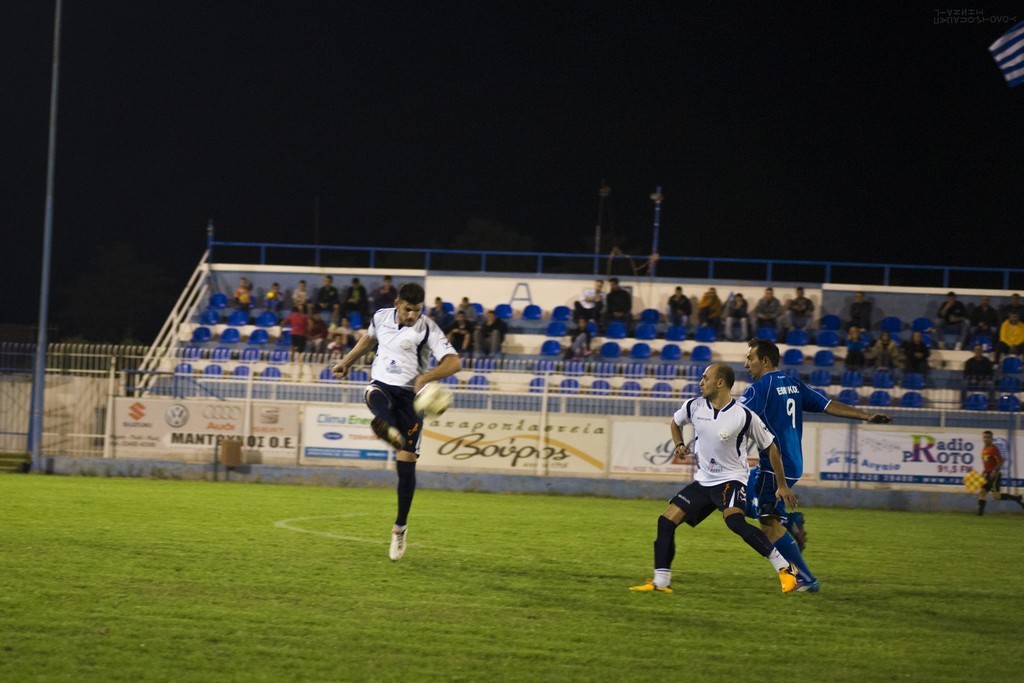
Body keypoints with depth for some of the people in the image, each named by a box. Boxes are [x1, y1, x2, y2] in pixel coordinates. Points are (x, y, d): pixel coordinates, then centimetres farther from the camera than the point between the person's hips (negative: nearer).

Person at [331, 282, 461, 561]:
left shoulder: (427, 329, -7)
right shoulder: (381, 317, 6)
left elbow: (454, 362, -16)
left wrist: (426, 377, -31)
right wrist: (347, 362, 37)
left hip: (410, 395, -2)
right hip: (382, 385, 2)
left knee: (406, 462, -6)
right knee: (376, 396, -39)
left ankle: (400, 527, 9)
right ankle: (388, 430, -76)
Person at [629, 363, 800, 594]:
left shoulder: (744, 416, -16)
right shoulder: (694, 407, -1)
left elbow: (771, 448, -5)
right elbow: (675, 423, 23)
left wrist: (782, 486, -3)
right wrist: (679, 445, 5)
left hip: (731, 479, -6)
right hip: (703, 480, 6)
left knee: (734, 521, -33)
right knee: (666, 521, -2)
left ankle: (785, 569, -29)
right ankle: (660, 582, 7)